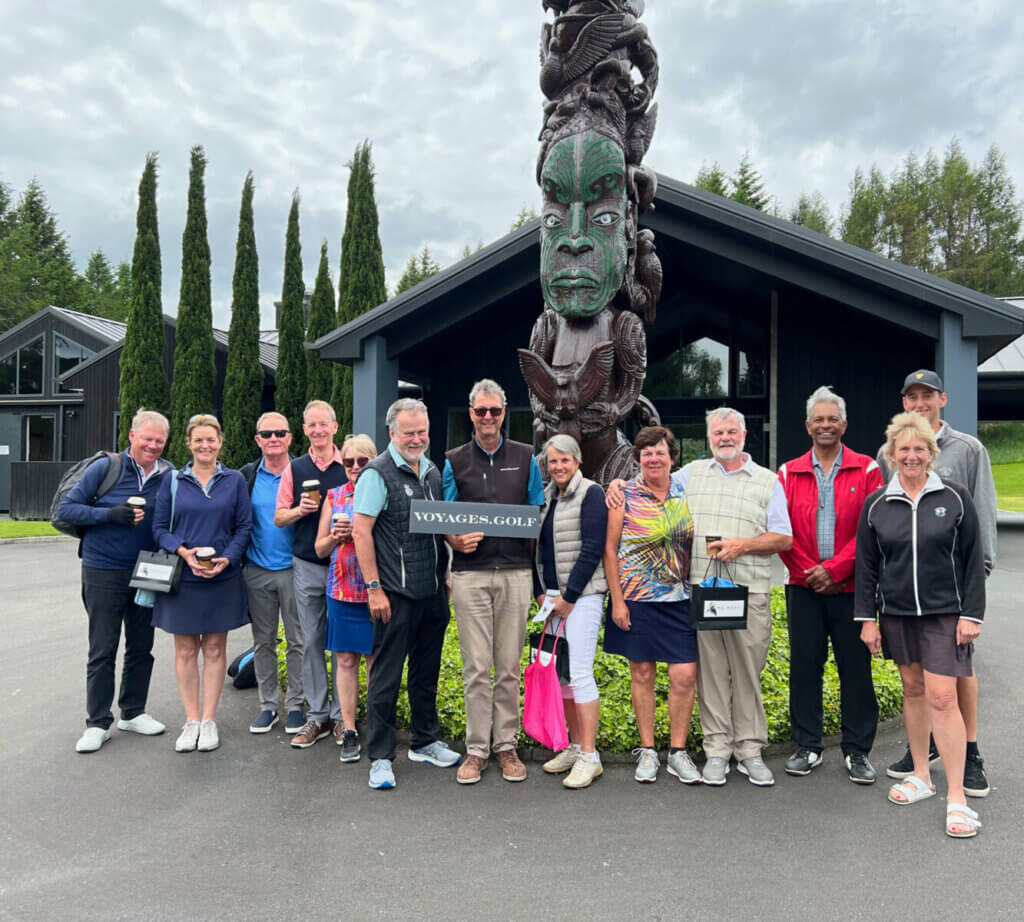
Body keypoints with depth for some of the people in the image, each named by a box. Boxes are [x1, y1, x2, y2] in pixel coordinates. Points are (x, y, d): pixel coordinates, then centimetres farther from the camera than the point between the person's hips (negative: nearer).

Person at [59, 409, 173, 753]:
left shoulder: (169, 476, -1)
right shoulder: (104, 468, -9)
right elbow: (66, 509, -8)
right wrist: (109, 514, -22)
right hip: (104, 573, -3)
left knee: (141, 647, 13)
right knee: (102, 651, 3)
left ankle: (133, 712, 28)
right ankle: (98, 723, 14)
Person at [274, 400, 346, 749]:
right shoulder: (294, 469, 7)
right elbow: (279, 518, 10)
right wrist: (300, 509, -10)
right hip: (306, 566, 2)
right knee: (311, 641, 7)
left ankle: (341, 715, 15)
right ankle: (318, 716, 18)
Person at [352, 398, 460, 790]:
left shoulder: (433, 471, 12)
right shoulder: (378, 473, -9)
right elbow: (361, 530, -13)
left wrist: (445, 577, 14)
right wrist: (373, 588, -16)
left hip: (433, 591, 7)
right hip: (396, 593, -7)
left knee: (427, 670, 17)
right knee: (386, 674, 1)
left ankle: (425, 742, 32)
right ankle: (380, 757, 12)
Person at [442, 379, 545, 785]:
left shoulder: (525, 457, 10)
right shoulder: (455, 461, 8)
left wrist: (531, 526, -5)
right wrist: (456, 540, -13)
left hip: (515, 572, 1)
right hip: (470, 573, -1)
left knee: (510, 666, 6)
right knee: (476, 667, 2)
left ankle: (506, 744, 18)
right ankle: (477, 748, 12)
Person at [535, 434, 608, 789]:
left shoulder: (590, 493, -7)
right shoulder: (546, 497, 14)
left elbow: (592, 548, -13)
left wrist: (569, 597, -14)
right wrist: (541, 593, 6)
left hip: (582, 595, -7)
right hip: (553, 597, 7)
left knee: (580, 673, -9)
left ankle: (590, 757, 0)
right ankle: (575, 747, 21)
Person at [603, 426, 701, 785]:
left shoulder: (685, 493, 5)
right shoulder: (625, 495, -3)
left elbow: (695, 543, 14)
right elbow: (610, 549, -2)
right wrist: (617, 600, -6)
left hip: (680, 598, 2)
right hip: (636, 599, -2)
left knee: (685, 675, -1)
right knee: (642, 673, 7)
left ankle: (678, 752, 16)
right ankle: (647, 751, 22)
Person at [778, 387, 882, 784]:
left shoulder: (866, 470, 2)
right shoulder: (788, 473, 6)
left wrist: (835, 569, -13)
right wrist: (808, 572, -7)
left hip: (851, 587, -1)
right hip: (804, 587, 1)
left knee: (855, 667, 5)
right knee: (804, 665, 6)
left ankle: (857, 751, 19)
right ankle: (808, 747, 20)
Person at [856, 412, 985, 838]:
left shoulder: (955, 497, -3)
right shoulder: (876, 505, 2)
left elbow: (973, 559, -1)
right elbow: (866, 566, 5)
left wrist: (971, 613, -7)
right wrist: (867, 618, 2)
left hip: (944, 613, -3)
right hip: (897, 614, 3)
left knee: (942, 697, -7)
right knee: (913, 690, 13)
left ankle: (956, 797, 2)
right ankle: (920, 775, 28)